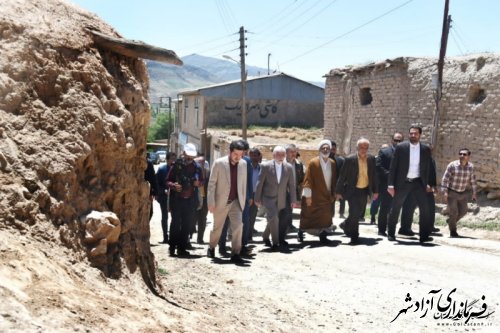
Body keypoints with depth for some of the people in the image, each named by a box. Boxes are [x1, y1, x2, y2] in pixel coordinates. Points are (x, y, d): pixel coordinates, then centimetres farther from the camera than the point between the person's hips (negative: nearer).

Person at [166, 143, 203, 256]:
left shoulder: (196, 167, 6)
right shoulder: (176, 165, -2)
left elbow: (202, 181, 17)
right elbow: (168, 181, 1)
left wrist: (199, 183, -6)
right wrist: (173, 186, -20)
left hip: (190, 200, 3)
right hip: (177, 199, -3)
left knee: (187, 225, 4)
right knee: (176, 223, -4)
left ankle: (182, 248, 12)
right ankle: (172, 246, 7)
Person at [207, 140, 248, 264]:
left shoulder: (243, 164, -1)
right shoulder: (219, 163, -12)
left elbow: (244, 183, 8)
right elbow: (212, 183, -9)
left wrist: (243, 200, 8)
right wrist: (211, 202, -12)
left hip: (236, 201, 2)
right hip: (221, 201, -2)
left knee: (238, 225, -12)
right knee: (217, 227, 12)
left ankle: (235, 254, -5)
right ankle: (211, 248, 36)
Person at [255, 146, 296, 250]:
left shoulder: (288, 167, 1)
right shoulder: (266, 166, -7)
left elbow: (291, 185, 5)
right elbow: (259, 184, -3)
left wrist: (293, 200, 3)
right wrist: (257, 199, -3)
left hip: (282, 200, 4)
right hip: (269, 198, -4)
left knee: (283, 221, 6)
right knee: (273, 219, -17)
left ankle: (265, 236, 29)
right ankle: (275, 242, -1)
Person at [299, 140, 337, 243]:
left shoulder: (332, 163, 5)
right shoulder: (313, 162, -9)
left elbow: (334, 180, 12)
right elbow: (308, 179, -11)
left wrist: (333, 194, 10)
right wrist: (308, 195, -14)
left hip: (327, 196, 4)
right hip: (314, 196, -4)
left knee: (326, 217, 1)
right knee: (308, 216, 6)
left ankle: (323, 235, 9)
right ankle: (301, 232, 25)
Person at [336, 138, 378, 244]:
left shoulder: (371, 159, 0)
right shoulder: (350, 159, -12)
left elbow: (374, 176, 8)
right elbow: (342, 176, -7)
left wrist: (375, 191, 8)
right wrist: (339, 191, -7)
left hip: (364, 191, 4)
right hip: (352, 191, -4)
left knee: (357, 213, 12)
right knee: (354, 213, -9)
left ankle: (347, 226, 38)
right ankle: (354, 236, 7)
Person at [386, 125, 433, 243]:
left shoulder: (426, 149, 1)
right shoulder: (400, 147, -5)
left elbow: (427, 168, 10)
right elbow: (393, 166, -5)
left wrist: (426, 183, 7)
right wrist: (391, 185, -9)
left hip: (418, 182, 2)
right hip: (402, 182, -1)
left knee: (424, 207, -8)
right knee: (395, 209, 5)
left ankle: (424, 235, -1)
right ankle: (391, 234, 21)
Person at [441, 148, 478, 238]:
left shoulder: (470, 167, -4)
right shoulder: (452, 165, -15)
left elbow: (473, 181, 5)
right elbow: (445, 179, -14)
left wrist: (475, 193, 7)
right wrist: (445, 191, -21)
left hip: (463, 193, 4)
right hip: (451, 192, -4)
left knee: (463, 211, 10)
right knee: (453, 212, -3)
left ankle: (451, 221, 39)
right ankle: (453, 231, 16)